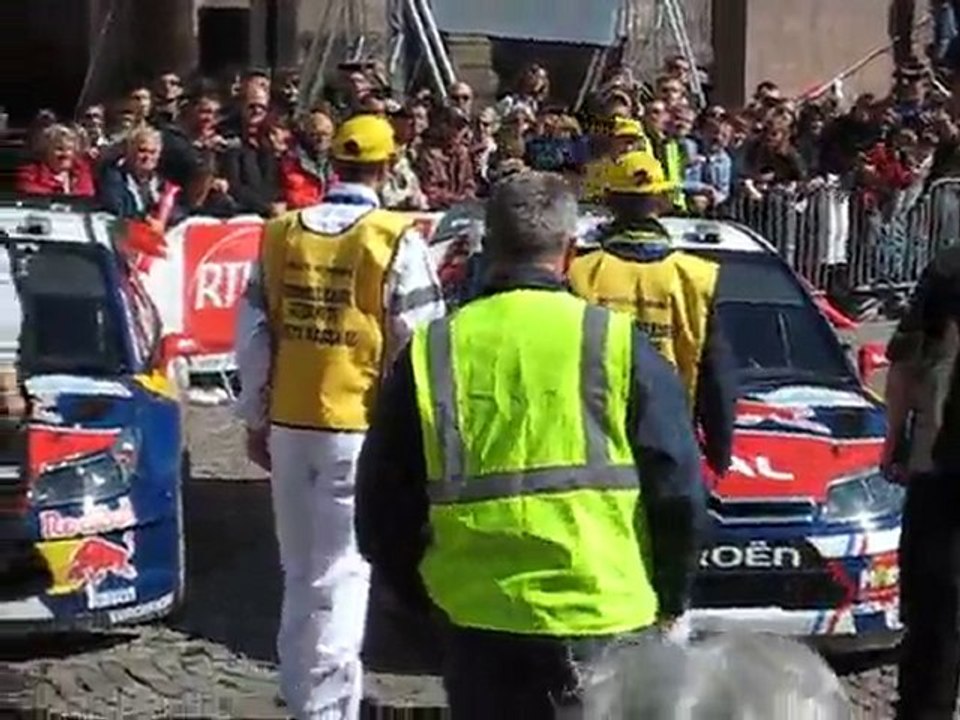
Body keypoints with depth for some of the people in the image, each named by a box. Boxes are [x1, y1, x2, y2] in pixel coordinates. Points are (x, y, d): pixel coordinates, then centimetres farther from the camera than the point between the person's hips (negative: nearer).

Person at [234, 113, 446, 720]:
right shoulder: (398, 241, -10)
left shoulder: (281, 233, 3)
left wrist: (256, 420, 16)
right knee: (340, 573, 3)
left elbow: (254, 335, 8)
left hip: (289, 425, 5)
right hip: (360, 429, -4)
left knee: (301, 571, 17)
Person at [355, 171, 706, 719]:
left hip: (478, 626, 2)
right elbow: (679, 492, -3)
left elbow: (383, 507, 6)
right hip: (605, 622, -2)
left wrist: (425, 594, 20)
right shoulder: (618, 345, -5)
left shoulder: (430, 354, 1)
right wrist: (669, 603, 11)